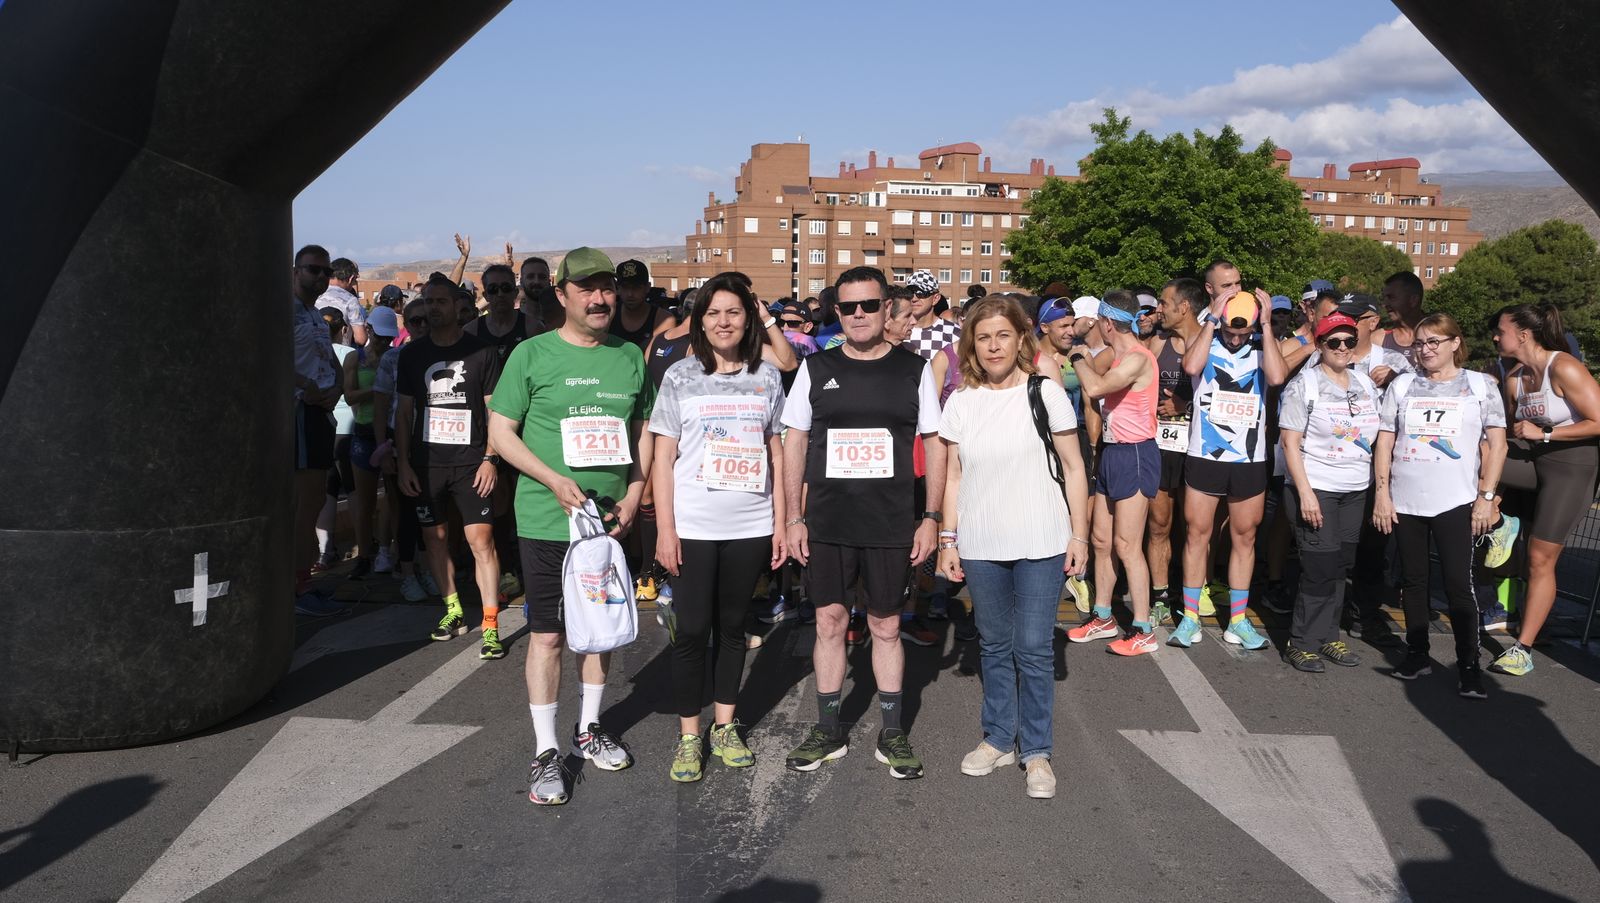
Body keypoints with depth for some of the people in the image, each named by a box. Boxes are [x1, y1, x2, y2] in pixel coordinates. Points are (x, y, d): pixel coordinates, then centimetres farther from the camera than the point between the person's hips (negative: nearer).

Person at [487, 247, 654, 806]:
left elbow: (644, 430, 13)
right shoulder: (532, 354, -5)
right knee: (547, 634, 0)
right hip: (547, 522, -4)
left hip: (610, 520, 4)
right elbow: (500, 431, -5)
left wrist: (632, 496, 0)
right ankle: (545, 753, 12)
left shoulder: (630, 356, 6)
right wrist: (555, 481, -17)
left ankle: (589, 729, 33)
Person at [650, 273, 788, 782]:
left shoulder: (767, 378, 6)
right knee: (692, 630, 1)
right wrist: (665, 529, -7)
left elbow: (776, 454, 9)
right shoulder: (680, 377, 0)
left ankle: (725, 727, 25)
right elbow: (663, 457, -1)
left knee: (732, 626, 12)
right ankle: (689, 737, 14)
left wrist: (780, 523, 5)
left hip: (750, 528, 2)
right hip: (693, 527, -2)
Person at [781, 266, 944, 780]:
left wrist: (931, 517, -2)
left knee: (886, 627, 9)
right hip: (826, 524, 1)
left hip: (891, 525, -1)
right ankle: (829, 731, 23)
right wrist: (794, 518, 1)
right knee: (829, 622, 8)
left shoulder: (913, 370, 1)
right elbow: (794, 443, 6)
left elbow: (934, 444, 4)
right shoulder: (816, 368, 3)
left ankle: (892, 733, 23)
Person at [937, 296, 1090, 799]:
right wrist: (948, 539, 5)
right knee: (994, 646, 13)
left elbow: (1073, 468, 0)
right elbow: (954, 477, 8)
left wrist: (1079, 535, -2)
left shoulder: (1045, 393, -3)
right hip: (980, 547, 3)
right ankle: (999, 739, 27)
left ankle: (1036, 751, 16)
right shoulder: (961, 403, 4)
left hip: (1039, 544, -3)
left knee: (1034, 648, 1)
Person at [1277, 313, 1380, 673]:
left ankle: (1328, 637, 20)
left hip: (1356, 491, 6)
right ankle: (1302, 643, 4)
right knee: (1321, 568, -6)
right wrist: (1305, 492, -17)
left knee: (1341, 565, 9)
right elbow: (1290, 443, -9)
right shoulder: (1304, 384, -6)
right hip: (1316, 488, -6)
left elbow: (1380, 435, 17)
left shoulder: (1365, 383, 11)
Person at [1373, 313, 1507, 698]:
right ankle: (1417, 655, 20)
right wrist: (1382, 492, 0)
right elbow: (1385, 442, 8)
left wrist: (1486, 497, -3)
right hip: (1405, 502, 2)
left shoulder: (1479, 386, 4)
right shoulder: (1402, 386, 8)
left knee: (1458, 584, -5)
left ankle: (1469, 666, 2)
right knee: (1414, 580, 9)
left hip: (1455, 503, -2)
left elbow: (1496, 444, 4)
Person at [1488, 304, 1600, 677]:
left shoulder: (1564, 369, -20)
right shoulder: (1513, 378, 2)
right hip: (1530, 461, 7)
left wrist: (1543, 433, -21)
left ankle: (1522, 649, 3)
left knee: (1541, 559, -5)